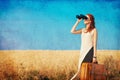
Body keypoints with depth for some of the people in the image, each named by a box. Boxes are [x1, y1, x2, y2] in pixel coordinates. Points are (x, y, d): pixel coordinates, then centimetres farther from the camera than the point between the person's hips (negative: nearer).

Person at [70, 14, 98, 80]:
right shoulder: (83, 30, 16)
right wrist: (78, 21, 6)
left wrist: (95, 56, -12)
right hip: (83, 52, 6)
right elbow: (72, 31, 6)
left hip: (90, 51, -6)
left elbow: (95, 44, -6)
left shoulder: (94, 30, -1)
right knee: (79, 72, 1)